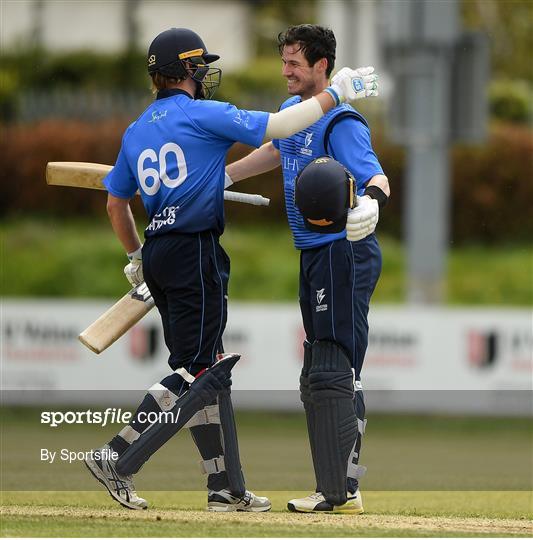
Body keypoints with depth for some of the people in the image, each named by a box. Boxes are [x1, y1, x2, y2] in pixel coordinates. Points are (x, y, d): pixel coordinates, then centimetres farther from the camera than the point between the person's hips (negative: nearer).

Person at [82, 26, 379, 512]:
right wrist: (334, 94, 0)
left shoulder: (136, 131, 14)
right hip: (194, 255, -9)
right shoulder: (203, 115, -8)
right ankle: (118, 461, -16)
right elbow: (278, 127, -11)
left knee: (208, 372, 11)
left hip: (157, 255, 9)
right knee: (197, 373, -7)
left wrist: (136, 256, 33)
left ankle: (226, 486, 10)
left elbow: (116, 202, 20)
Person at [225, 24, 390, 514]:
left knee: (332, 373, -14)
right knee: (318, 376, 14)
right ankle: (335, 487, 19)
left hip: (344, 251, -10)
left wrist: (372, 201, -52)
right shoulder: (291, 112, 13)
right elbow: (275, 152, 34)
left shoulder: (340, 121, -16)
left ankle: (341, 491, -16)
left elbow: (375, 175, -30)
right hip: (315, 254, 10)